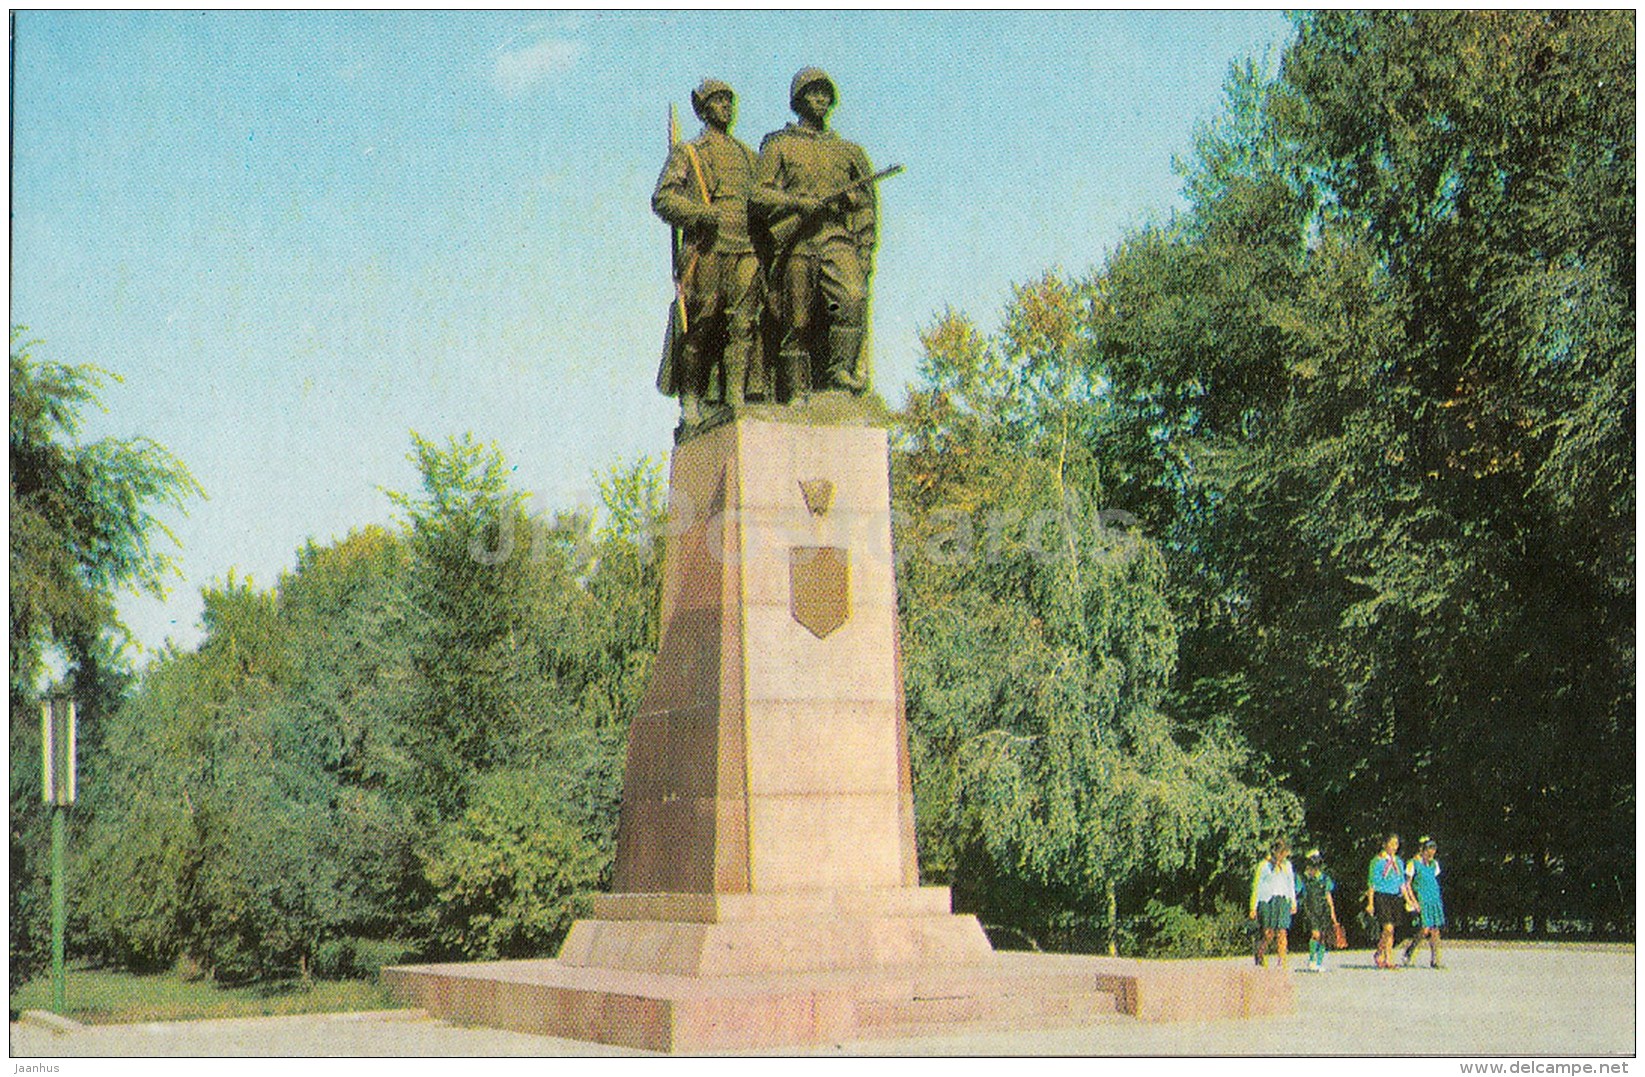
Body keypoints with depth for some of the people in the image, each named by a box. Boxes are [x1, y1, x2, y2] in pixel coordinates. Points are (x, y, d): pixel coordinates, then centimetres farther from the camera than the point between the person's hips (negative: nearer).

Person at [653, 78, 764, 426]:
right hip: (706, 250, -4)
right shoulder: (687, 153, 11)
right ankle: (690, 403, -2)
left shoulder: (748, 156, 25)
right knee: (698, 328, -6)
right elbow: (663, 199, 0)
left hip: (746, 251, 4)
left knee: (742, 325, -6)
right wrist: (702, 214, -16)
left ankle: (736, 398, -9)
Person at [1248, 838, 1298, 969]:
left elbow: (1291, 884, 23)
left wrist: (1293, 903, 18)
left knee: (1281, 932, -6)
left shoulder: (1287, 865, 14)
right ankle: (1260, 956, 16)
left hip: (1283, 901, 3)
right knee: (1268, 933, -7)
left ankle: (1282, 962, -6)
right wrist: (1253, 907, -2)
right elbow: (1256, 886, 1)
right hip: (1267, 901, -3)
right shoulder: (1264, 865, 0)